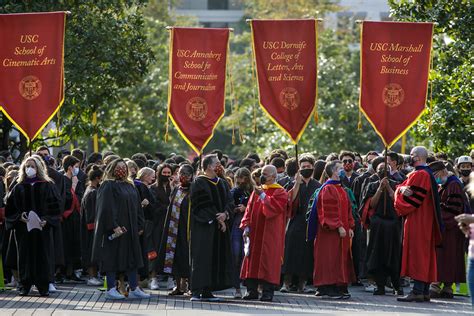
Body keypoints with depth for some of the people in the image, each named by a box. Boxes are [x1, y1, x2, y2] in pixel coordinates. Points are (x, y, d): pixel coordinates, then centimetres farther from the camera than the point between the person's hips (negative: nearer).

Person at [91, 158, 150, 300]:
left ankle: (134, 289, 11)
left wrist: (139, 226, 9)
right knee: (113, 257, -4)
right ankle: (110, 289, 1)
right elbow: (107, 208, -16)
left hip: (130, 229, 7)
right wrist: (114, 226, -23)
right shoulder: (108, 186, -8)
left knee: (132, 257, 7)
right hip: (114, 230, -7)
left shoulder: (130, 186, 15)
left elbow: (137, 207, 17)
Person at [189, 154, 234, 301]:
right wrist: (217, 218, -14)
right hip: (203, 226, -7)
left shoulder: (221, 183, 15)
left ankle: (207, 291, 9)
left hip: (219, 226, 7)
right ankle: (197, 292, -13)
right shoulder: (199, 183, -7)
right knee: (202, 256, -11)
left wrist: (225, 214, -12)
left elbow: (230, 201, 7)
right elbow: (204, 205, -14)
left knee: (216, 257, 5)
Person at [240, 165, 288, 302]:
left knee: (268, 260, -6)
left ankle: (267, 291, -2)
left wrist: (263, 196, -21)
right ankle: (252, 290, 9)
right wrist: (246, 226, 2)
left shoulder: (280, 192, -4)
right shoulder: (257, 191, 15)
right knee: (252, 259, 4)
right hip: (255, 232, 6)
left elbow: (275, 208, -20)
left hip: (270, 233, -6)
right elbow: (249, 209, 13)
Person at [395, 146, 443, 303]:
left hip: (417, 221, -10)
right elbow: (401, 187, 12)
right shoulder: (428, 174, 18)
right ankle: (425, 291, 11)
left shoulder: (420, 175, -15)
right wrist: (402, 189, -11)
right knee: (425, 254, 9)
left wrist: (400, 209, -2)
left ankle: (417, 291, -14)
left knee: (417, 253, -11)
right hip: (426, 220, 10)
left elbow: (413, 199, -18)